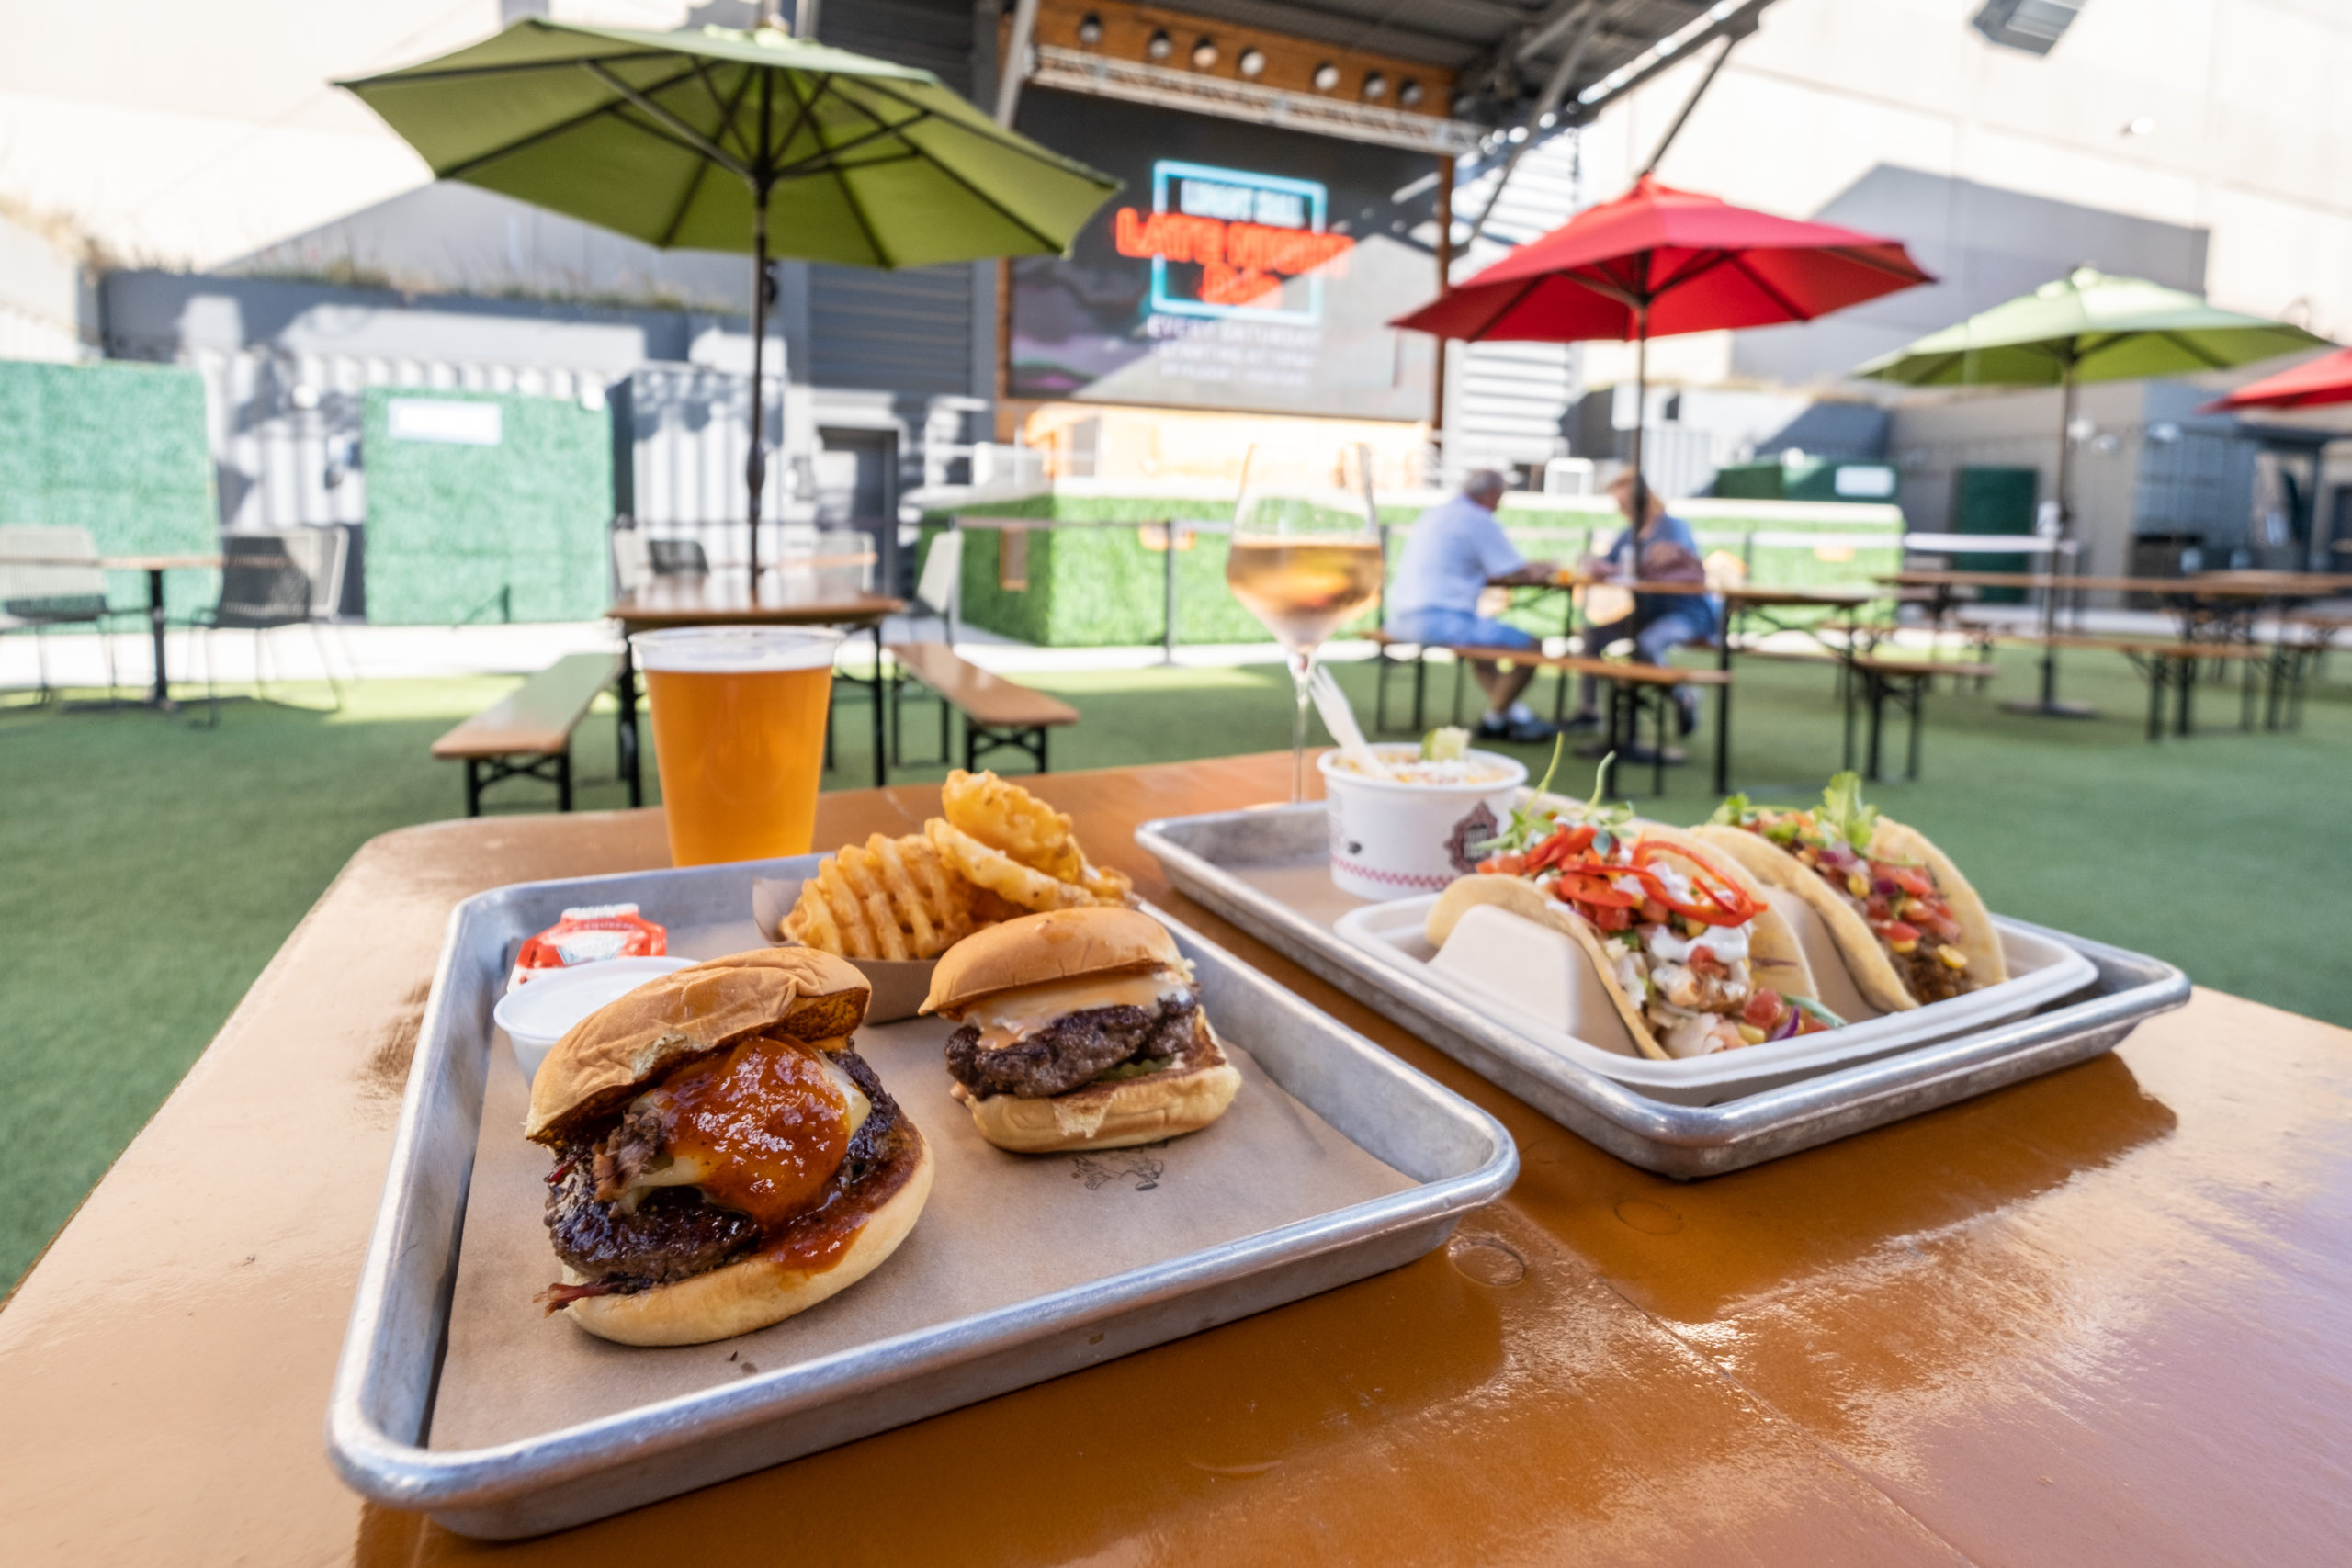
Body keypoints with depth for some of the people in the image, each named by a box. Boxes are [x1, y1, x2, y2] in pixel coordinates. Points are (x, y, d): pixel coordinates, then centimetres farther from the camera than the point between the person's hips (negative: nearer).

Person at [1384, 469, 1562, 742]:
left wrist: (1531, 571, 29)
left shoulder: (1434, 514, 21)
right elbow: (1516, 577, -5)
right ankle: (1494, 721, 9)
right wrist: (1545, 574, 17)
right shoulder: (1480, 521, -7)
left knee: (1483, 637, 35)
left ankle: (1513, 710, 31)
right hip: (1438, 618, -10)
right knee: (1531, 648, -6)